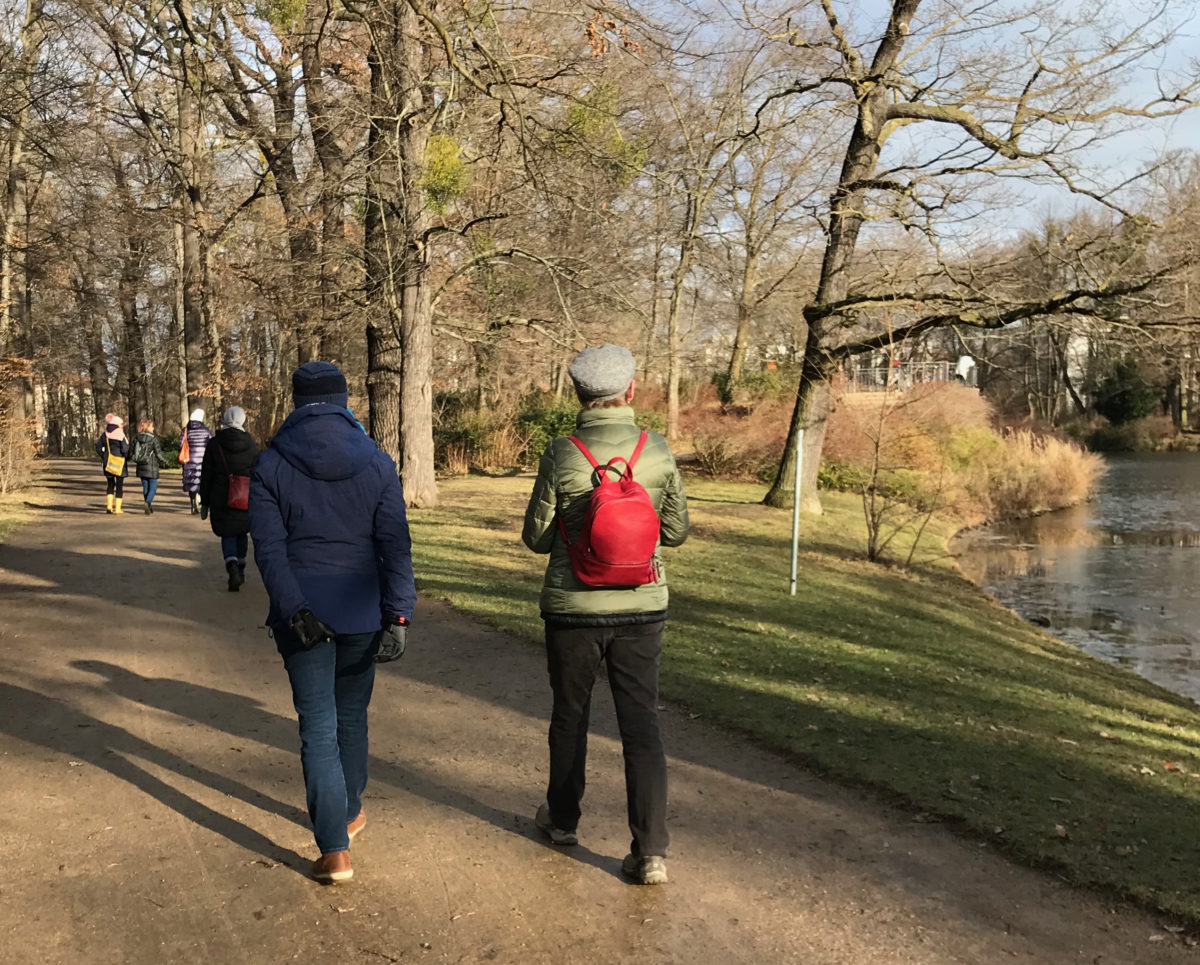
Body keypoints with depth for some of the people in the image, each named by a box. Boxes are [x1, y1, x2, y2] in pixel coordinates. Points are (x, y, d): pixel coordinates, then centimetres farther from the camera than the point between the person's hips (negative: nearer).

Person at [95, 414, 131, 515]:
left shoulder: (104, 434, 2)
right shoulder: (120, 435, -13)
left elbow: (98, 447, 2)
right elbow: (125, 449, -16)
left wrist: (104, 457, 11)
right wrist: (127, 458, 1)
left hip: (108, 463, 4)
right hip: (120, 464, -4)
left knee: (110, 484, 17)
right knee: (119, 485, 4)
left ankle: (109, 505, 5)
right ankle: (117, 508, 4)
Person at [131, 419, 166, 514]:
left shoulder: (136, 438, 2)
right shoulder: (153, 439, -11)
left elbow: (132, 453, 4)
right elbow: (159, 454, -9)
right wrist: (164, 461, 9)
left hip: (141, 467, 5)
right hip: (152, 467, -5)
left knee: (145, 487, 14)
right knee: (153, 487, 1)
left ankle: (149, 507, 19)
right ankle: (148, 502, -21)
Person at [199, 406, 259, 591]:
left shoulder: (214, 444, -4)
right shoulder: (251, 446, 0)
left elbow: (206, 477, -2)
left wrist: (204, 503, 6)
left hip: (221, 501, -2)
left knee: (227, 535, 9)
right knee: (242, 532, 21)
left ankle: (233, 568, -14)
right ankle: (241, 569, 29)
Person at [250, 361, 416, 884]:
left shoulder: (270, 465, -3)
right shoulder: (376, 463, -3)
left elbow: (269, 546, -12)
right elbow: (395, 544, -8)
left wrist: (293, 610, -14)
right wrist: (399, 615, -9)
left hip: (303, 615, -1)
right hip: (361, 612, 2)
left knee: (317, 726, 3)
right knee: (351, 715, 20)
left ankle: (334, 850, -1)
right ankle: (349, 813, 37)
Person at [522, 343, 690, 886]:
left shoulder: (561, 455, -13)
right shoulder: (658, 453, -7)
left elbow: (537, 537, -5)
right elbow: (676, 531, 2)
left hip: (573, 609, -1)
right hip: (641, 608, 1)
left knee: (569, 716, 17)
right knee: (641, 724, 6)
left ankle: (563, 819, 35)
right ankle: (651, 851, 3)